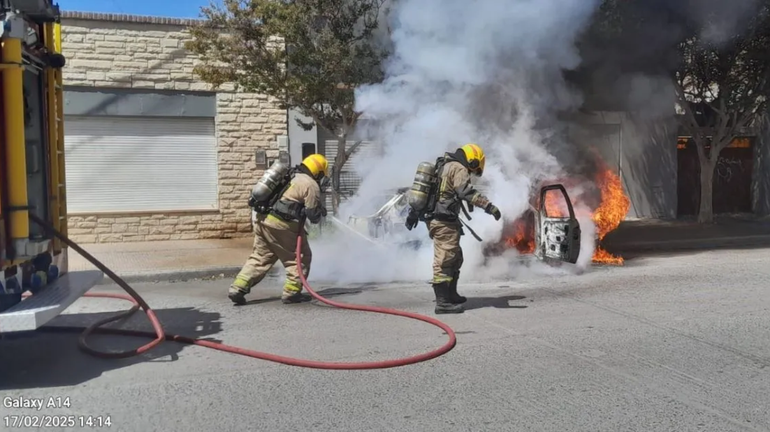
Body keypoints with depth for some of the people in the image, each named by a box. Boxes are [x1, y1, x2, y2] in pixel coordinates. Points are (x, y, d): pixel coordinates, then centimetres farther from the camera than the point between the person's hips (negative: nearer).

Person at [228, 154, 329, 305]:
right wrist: (320, 212, 18)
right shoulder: (311, 185, -4)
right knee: (300, 257, 9)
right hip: (282, 224, -8)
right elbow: (313, 215, -4)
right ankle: (291, 292, 8)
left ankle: (238, 287, 7)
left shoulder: (289, 176, 22)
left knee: (260, 257, 15)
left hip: (264, 219, 8)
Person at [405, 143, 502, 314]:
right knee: (444, 261, -9)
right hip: (444, 222, -10)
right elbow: (467, 192, -26)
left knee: (455, 258, 19)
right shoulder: (459, 169, -9)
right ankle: (443, 303, -8)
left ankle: (450, 295, 27)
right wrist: (489, 206, -31)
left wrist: (413, 213, 27)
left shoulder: (442, 166, 21)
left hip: (434, 219, 10)